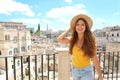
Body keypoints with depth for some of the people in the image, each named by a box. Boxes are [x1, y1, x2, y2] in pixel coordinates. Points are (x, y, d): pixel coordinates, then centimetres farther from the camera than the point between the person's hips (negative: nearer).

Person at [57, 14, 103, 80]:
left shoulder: (90, 40, -16)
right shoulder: (73, 39, -5)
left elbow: (94, 59, -14)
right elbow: (59, 39, -13)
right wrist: (70, 29, -8)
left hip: (86, 71, -4)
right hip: (74, 69, 4)